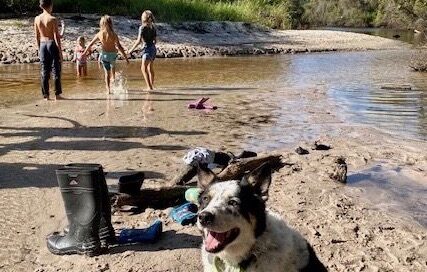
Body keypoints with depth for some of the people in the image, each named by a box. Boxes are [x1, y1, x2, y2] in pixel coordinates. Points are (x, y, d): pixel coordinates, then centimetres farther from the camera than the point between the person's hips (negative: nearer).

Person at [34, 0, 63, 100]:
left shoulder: (37, 19, 4)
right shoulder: (53, 19, -11)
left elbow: (37, 37, 9)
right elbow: (56, 37, -12)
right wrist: (60, 51, -7)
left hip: (43, 45, 5)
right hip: (52, 44, -5)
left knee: (44, 72, 7)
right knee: (56, 71, 4)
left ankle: (46, 96, 9)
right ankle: (57, 94, 5)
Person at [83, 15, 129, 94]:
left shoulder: (99, 34, -6)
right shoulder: (113, 34, -12)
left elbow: (90, 44, 3)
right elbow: (119, 47, -14)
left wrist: (84, 52, 15)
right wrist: (125, 57, -8)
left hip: (104, 54, 1)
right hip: (113, 54, -1)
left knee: (107, 72, 12)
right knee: (113, 66, 33)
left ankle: (108, 89, 11)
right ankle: (113, 77, 27)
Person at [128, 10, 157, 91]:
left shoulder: (142, 27, -10)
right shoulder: (153, 27, 8)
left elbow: (139, 40, -14)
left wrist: (132, 49, -6)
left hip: (147, 49, -8)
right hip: (153, 48, 8)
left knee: (144, 68, -8)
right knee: (150, 68, 18)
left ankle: (149, 87, -18)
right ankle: (152, 86, 25)